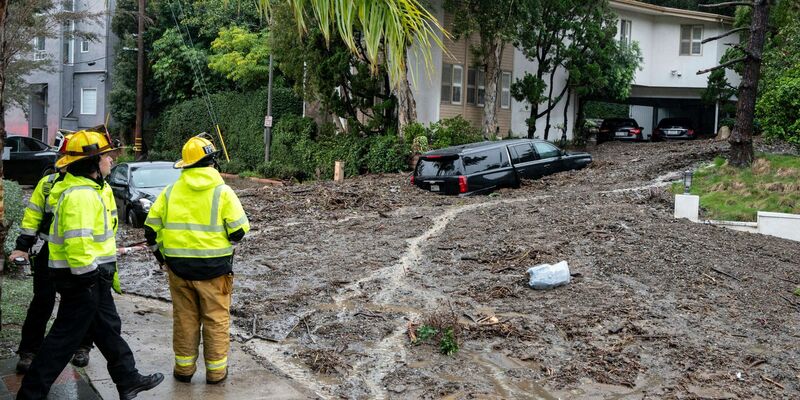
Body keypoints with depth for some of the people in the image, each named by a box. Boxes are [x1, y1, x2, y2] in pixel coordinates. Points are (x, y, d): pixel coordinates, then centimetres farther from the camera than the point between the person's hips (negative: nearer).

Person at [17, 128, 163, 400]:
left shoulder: (91, 188, 13)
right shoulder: (80, 195, -22)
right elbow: (78, 242, -29)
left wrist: (108, 271, 24)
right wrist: (87, 275, -22)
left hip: (94, 276, 11)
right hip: (83, 278, -11)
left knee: (108, 329, 18)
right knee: (65, 337, 0)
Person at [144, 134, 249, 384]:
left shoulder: (171, 191, 2)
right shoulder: (223, 192, -9)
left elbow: (151, 228, 3)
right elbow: (239, 231, -11)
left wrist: (161, 253, 19)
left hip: (178, 266, 3)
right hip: (214, 267, -3)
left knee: (184, 318, 15)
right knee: (216, 319, 9)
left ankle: (184, 368, 25)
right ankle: (216, 371, 17)